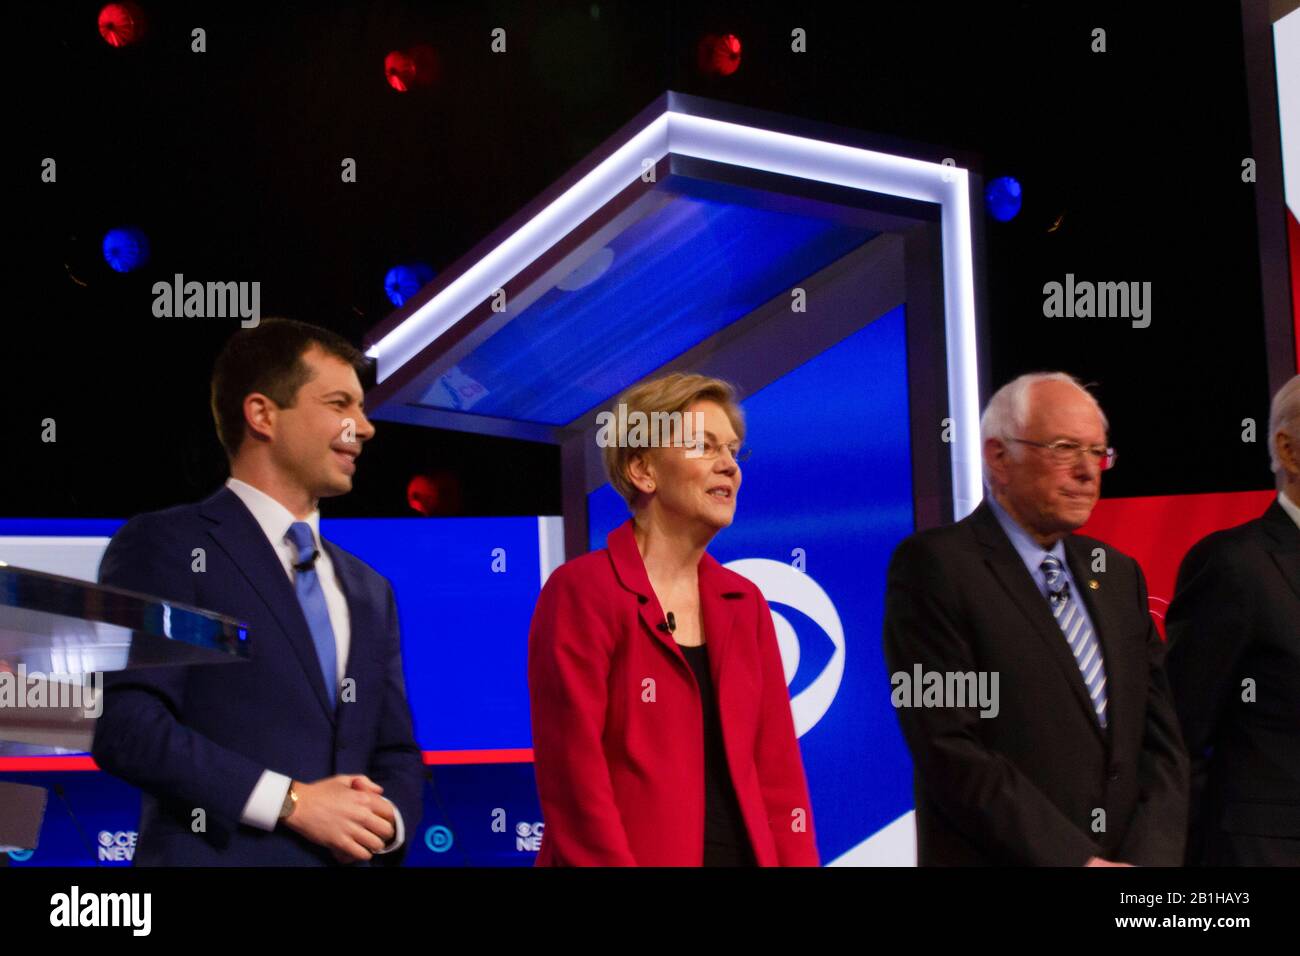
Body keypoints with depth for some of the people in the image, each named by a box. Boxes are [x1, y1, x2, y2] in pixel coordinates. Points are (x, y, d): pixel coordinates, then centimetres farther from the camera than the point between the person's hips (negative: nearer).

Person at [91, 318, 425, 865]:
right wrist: (292, 802, -16)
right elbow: (125, 726, -14)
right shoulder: (163, 546, -4)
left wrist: (384, 820, -6)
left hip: (348, 855, 6)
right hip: (218, 855, -6)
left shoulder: (369, 592, 15)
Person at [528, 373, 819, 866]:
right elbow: (574, 778, -15)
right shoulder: (581, 590, -11)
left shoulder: (744, 602, 8)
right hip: (638, 855, -6)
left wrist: (794, 859, -4)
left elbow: (777, 766, 6)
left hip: (747, 851, 6)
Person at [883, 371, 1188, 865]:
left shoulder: (1118, 573, 10)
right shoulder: (934, 566, -11)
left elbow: (1160, 737, 6)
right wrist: (1081, 861, -19)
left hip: (1132, 854, 6)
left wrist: (1149, 855, -10)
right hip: (999, 858, -6)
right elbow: (950, 751, -18)